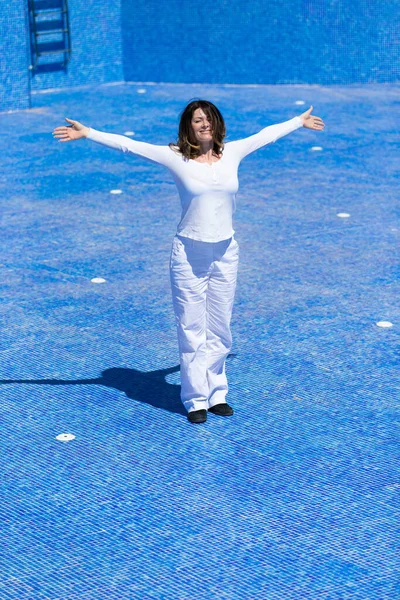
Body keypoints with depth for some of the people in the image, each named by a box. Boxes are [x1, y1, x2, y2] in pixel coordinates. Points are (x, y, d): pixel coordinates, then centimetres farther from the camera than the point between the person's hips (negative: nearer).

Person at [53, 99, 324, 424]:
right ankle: (196, 399, 15)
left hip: (226, 253, 3)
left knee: (220, 330, 11)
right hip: (189, 254, -3)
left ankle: (216, 394, 24)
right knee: (192, 330, 4)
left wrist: (299, 121, 31)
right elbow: (128, 144, -6)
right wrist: (87, 133, -9)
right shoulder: (176, 157, -5)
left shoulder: (232, 152, 4)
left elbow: (266, 135, 19)